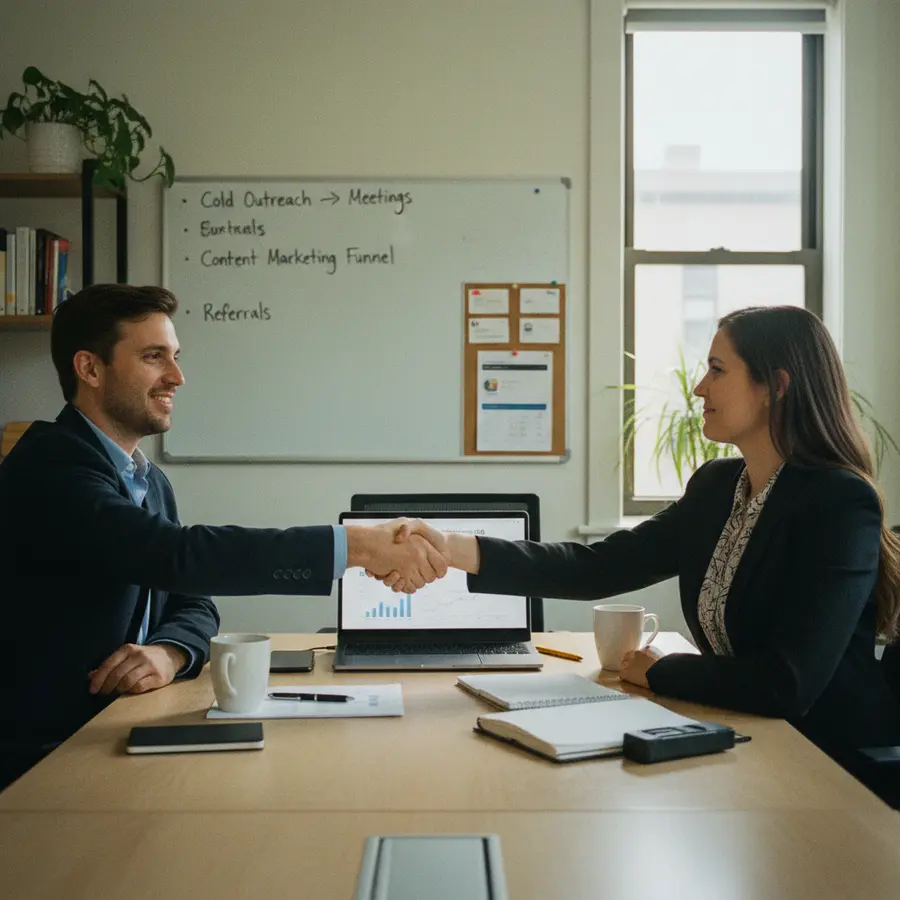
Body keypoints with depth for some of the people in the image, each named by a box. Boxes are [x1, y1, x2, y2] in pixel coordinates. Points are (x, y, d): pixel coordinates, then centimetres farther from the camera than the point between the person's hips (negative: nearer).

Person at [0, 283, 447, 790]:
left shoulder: (151, 482, 13)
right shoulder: (50, 466, -16)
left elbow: (192, 603, 10)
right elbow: (177, 556, -28)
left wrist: (169, 652, -14)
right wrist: (357, 546, -31)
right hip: (41, 762, -8)